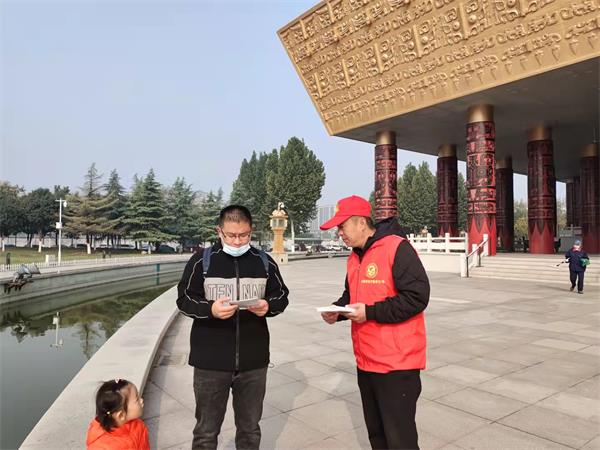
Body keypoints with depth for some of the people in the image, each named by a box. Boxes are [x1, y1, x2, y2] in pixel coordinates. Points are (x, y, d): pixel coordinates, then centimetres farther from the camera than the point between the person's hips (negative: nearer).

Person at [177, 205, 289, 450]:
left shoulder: (264, 262, 1)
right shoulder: (202, 260, -5)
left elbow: (281, 296, 8)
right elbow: (184, 300, -4)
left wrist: (268, 306, -15)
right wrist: (210, 309, -23)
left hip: (253, 361, 2)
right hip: (211, 361, -2)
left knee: (250, 428, 19)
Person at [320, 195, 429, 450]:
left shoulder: (397, 248, -16)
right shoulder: (355, 257, 11)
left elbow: (417, 297, -21)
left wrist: (371, 312, -23)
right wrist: (337, 310, 0)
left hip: (396, 363, -8)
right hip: (366, 362, 8)